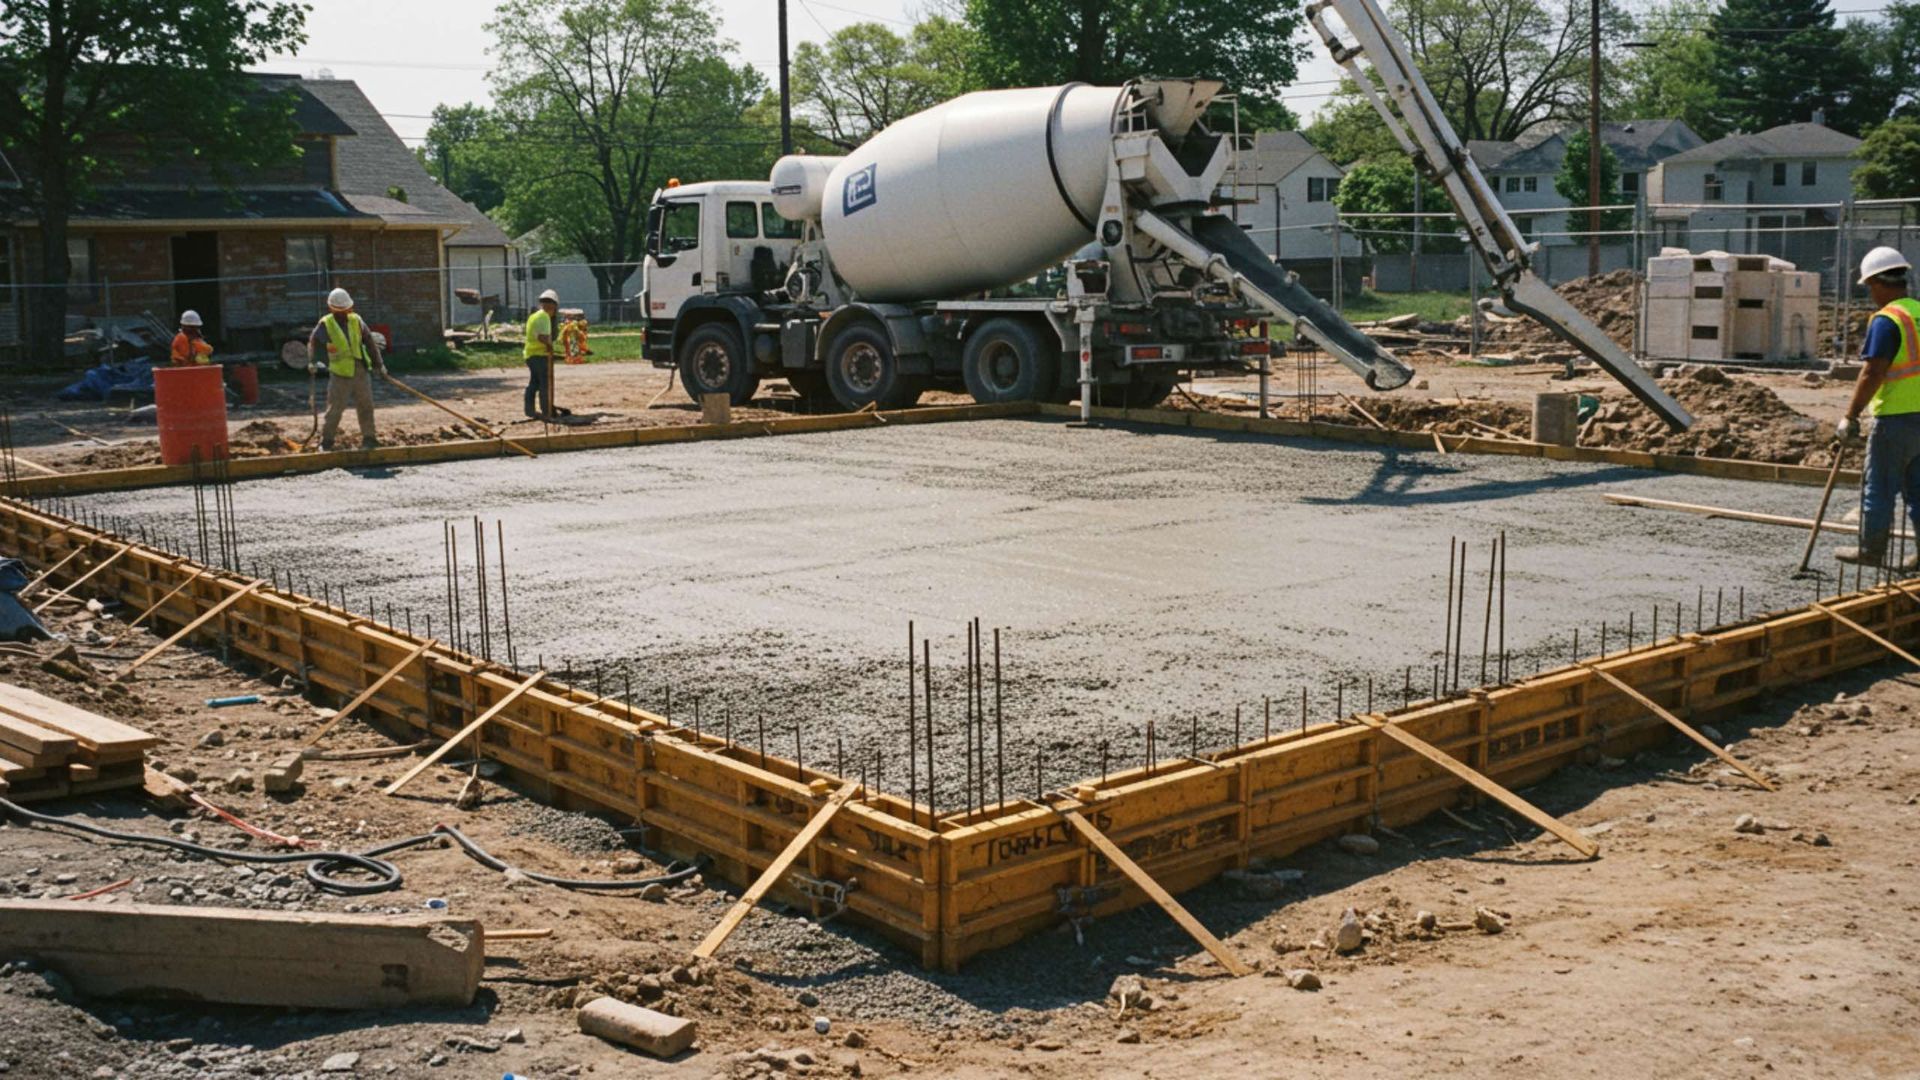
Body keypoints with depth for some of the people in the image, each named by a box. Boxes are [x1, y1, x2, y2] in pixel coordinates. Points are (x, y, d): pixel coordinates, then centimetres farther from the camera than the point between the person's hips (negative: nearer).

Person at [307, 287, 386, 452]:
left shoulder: (356, 320, 4)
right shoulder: (325, 325, -5)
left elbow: (369, 341, 10)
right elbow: (313, 343, 2)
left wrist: (378, 363, 10)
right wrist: (312, 361, -12)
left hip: (361, 371, 3)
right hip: (340, 374, -3)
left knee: (365, 406, 5)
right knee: (335, 408, -3)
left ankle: (369, 438, 14)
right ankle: (326, 441, 7)